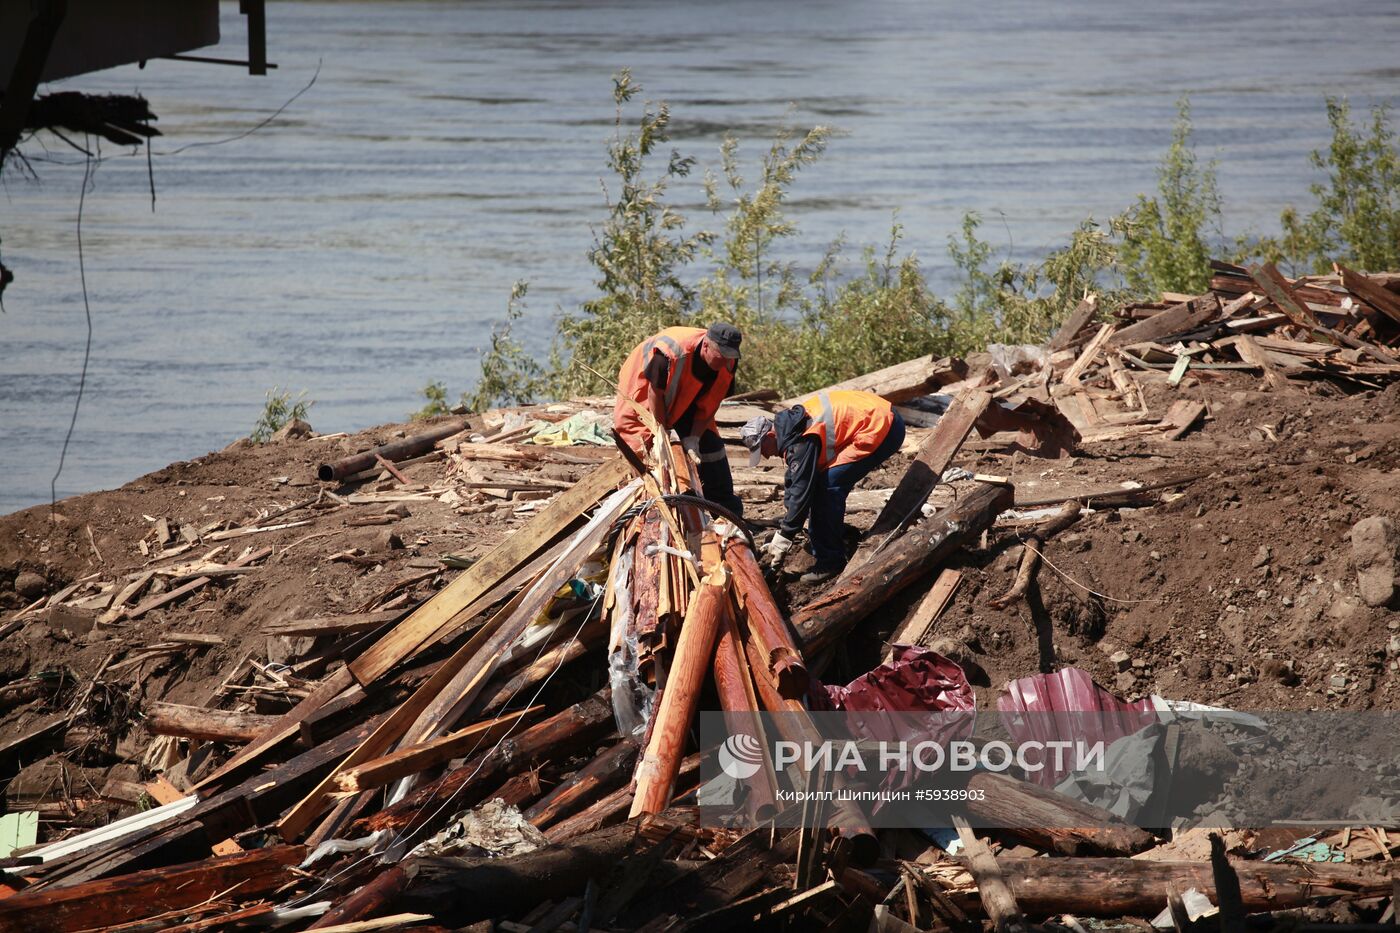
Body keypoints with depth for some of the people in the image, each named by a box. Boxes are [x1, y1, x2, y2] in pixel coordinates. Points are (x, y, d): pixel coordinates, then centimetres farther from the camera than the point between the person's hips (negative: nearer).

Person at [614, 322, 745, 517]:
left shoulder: (728, 363, -22)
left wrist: (693, 438, -23)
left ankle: (729, 514, 10)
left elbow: (708, 406, -13)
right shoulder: (670, 353, -41)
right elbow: (655, 393, -29)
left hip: (686, 402, 5)